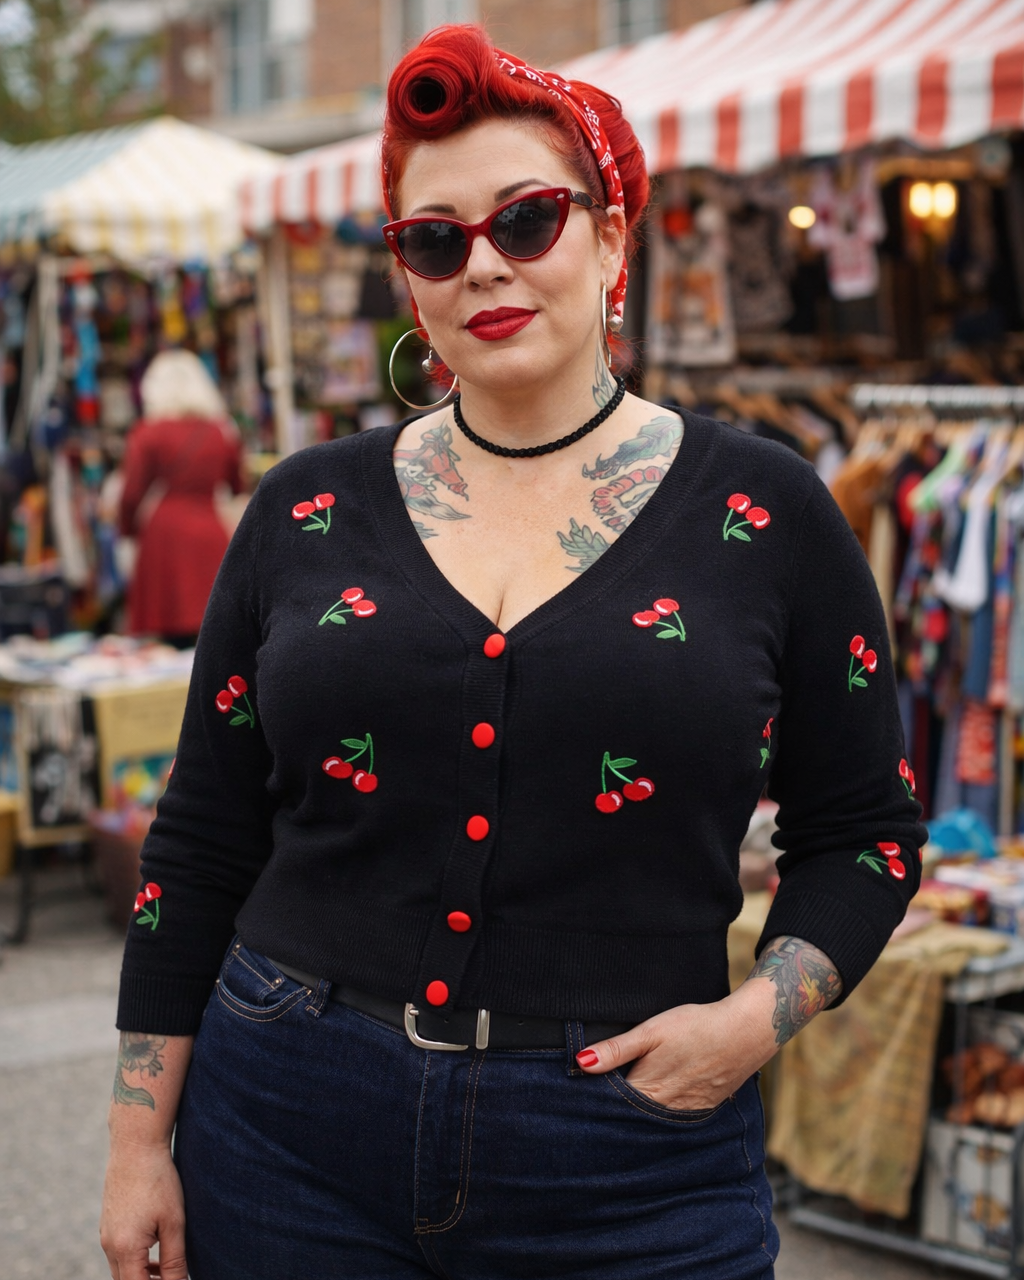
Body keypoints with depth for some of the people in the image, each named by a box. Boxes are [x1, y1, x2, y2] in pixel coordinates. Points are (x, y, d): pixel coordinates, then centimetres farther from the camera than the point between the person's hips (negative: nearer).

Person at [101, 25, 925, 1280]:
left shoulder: (762, 516, -2)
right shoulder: (308, 511, 3)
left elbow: (861, 832, 6)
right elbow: (200, 846, 6)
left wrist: (761, 1013, -11)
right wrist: (139, 1141, 4)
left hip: (631, 1170, -1)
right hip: (289, 1130, 2)